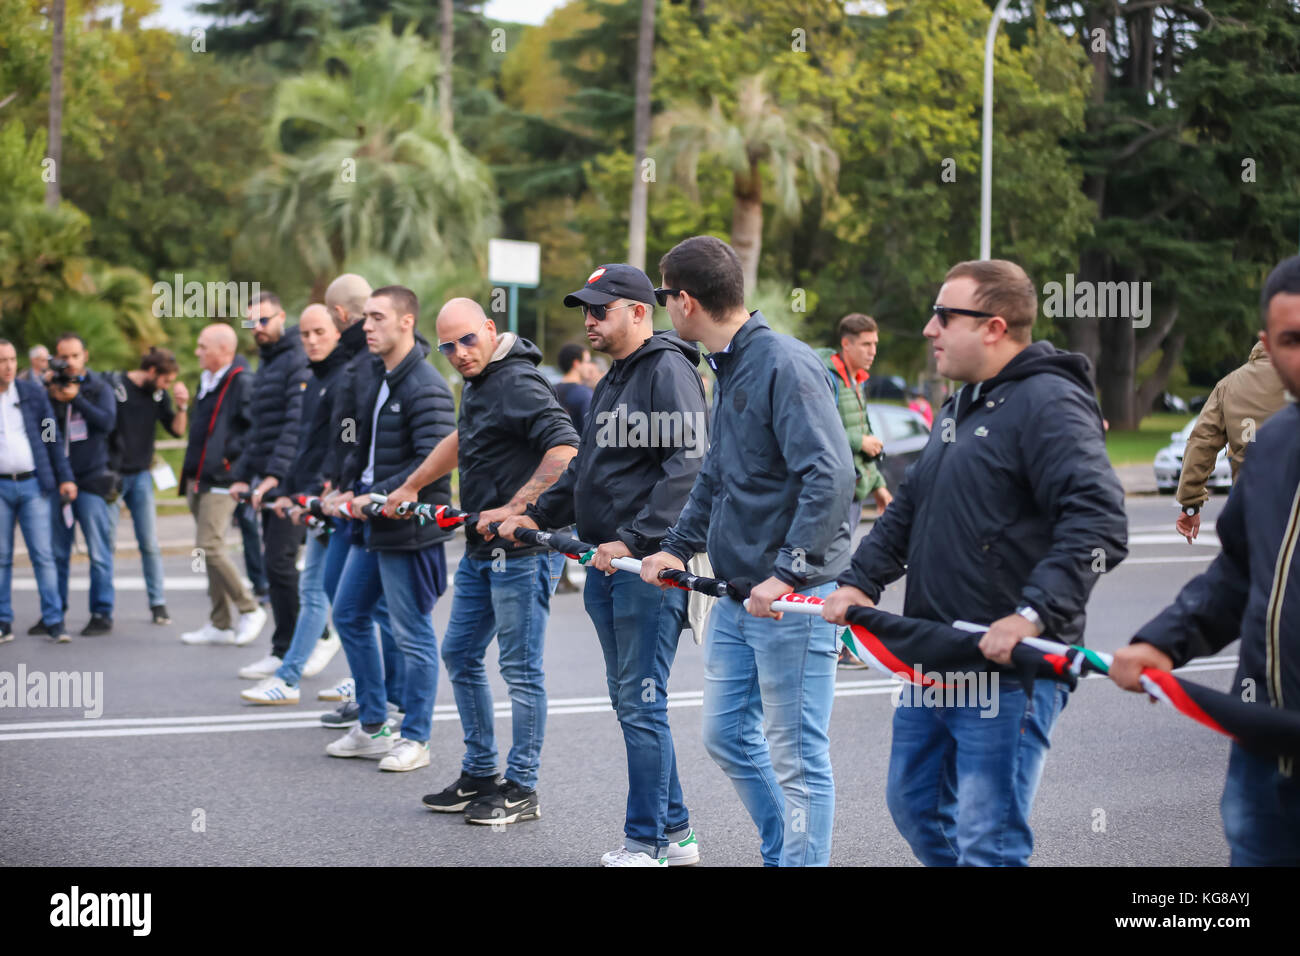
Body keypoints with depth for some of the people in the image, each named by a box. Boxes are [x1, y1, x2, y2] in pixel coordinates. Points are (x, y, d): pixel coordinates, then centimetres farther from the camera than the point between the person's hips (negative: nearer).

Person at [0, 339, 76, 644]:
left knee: (43, 555, -2)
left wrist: (65, 477, 4)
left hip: (33, 484, 0)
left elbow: (51, 436, 9)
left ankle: (54, 621, 0)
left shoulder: (34, 393, 6)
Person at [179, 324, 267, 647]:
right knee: (208, 550, 10)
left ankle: (249, 609, 0)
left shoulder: (241, 383, -13)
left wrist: (231, 454, -18)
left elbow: (255, 427, -19)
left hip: (220, 482, -9)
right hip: (198, 480, 9)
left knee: (209, 547, -15)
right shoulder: (206, 382, 17)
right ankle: (220, 624, 15)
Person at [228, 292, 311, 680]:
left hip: (292, 481, -10)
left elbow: (298, 425, -20)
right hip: (268, 482, 10)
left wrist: (275, 475, -25)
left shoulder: (298, 361, -10)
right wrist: (243, 475, 15)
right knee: (276, 562, 9)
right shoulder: (264, 366, 21)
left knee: (279, 560, -11)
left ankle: (286, 652, -5)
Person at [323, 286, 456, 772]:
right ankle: (373, 727, 27)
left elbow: (432, 463, -24)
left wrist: (374, 497, -22)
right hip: (371, 528, 10)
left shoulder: (426, 388, -18)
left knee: (413, 635, 0)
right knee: (349, 614, 16)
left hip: (409, 530, -10)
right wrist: (350, 489, 9)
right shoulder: (371, 380, 11)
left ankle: (414, 738, 12)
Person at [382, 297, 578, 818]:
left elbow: (565, 450, -29)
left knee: (520, 668, -2)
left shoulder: (517, 384, -17)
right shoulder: (477, 384, 14)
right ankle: (479, 774, 25)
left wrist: (512, 509, -28)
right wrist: (410, 487, 34)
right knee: (459, 655, 15)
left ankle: (521, 789, 7)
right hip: (482, 548, 11)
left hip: (522, 550, -10)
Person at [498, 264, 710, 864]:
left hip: (649, 566, -10)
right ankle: (674, 833, 22)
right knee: (628, 700, 13)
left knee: (642, 704, -6)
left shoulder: (669, 371, -11)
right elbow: (585, 469, 27)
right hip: (606, 566, 10)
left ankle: (645, 842, 2)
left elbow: (688, 468, -21)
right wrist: (537, 516, 16)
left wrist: (634, 541, -25)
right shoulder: (612, 381, 20)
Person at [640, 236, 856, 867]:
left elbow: (829, 478, -25)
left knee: (796, 756, -3)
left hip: (793, 599, -10)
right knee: (726, 735, 17)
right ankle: (783, 854, 31)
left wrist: (788, 572, -27)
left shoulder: (787, 365, -16)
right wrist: (679, 546, 18)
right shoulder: (728, 367, 14)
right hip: (736, 594, 10)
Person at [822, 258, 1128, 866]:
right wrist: (860, 582, 11)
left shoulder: (1049, 404, -14)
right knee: (914, 805, 19)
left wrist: (1034, 615, -32)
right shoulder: (959, 408, 17)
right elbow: (907, 510, 24)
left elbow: (1098, 526, -24)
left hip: (1010, 666, -10)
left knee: (988, 840, -8)